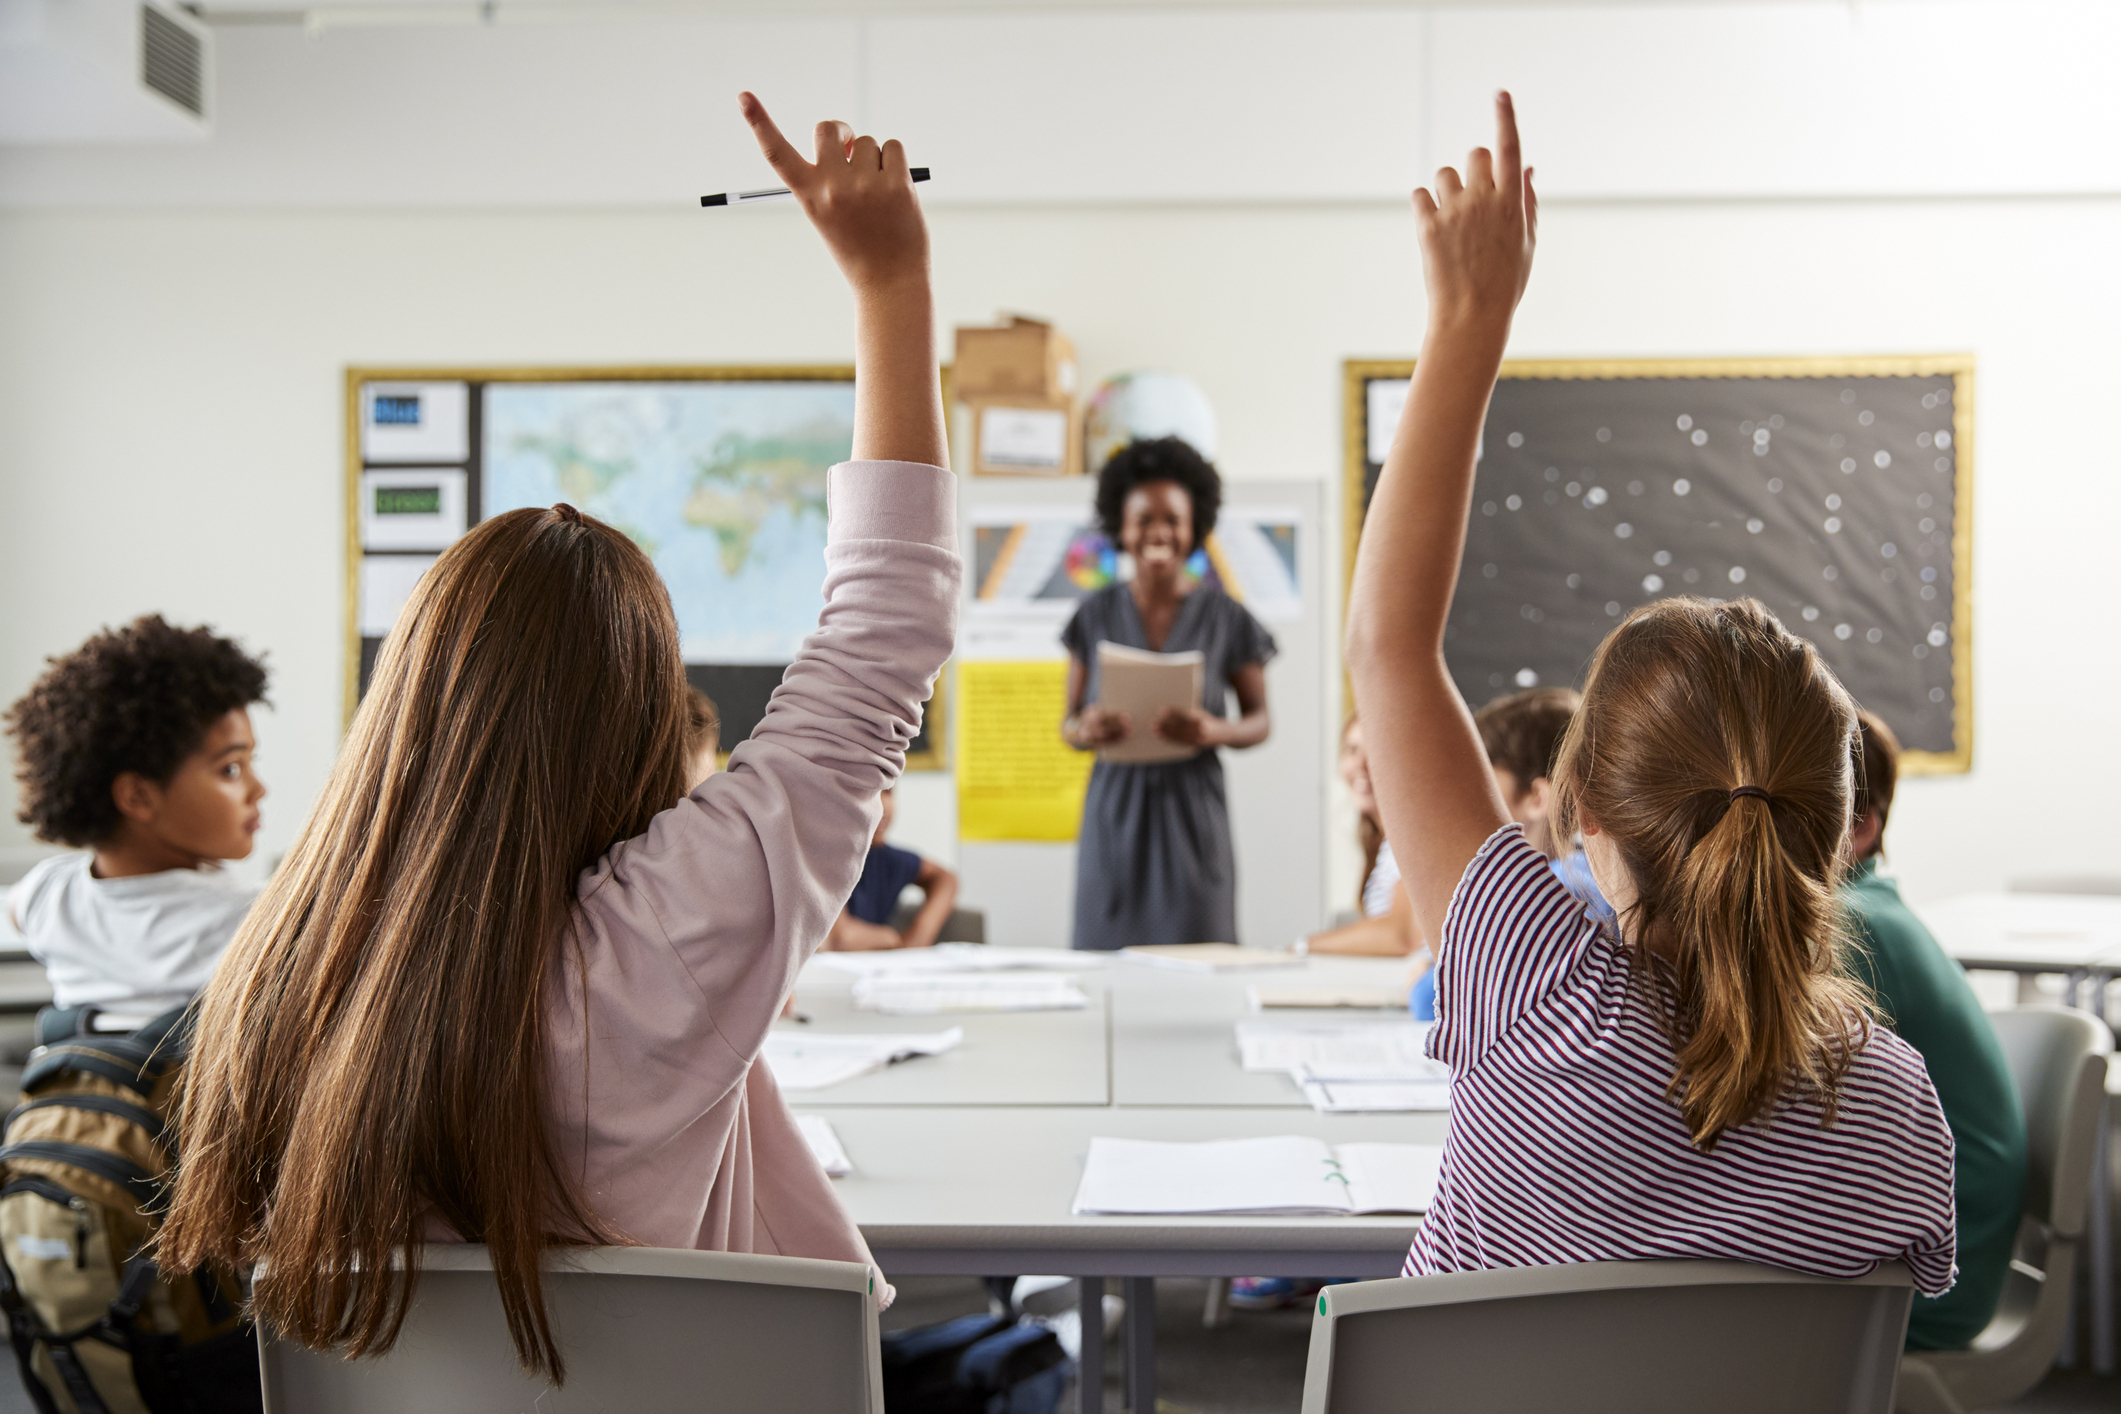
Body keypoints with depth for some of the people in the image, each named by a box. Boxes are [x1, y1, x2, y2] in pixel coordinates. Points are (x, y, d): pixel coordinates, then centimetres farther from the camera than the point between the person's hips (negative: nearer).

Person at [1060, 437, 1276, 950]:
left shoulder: (1225, 618, 1)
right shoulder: (1096, 616, 5)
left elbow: (1259, 719, 7)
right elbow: (1068, 722, 10)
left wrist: (1214, 731, -14)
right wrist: (1086, 730, -14)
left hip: (1192, 810, -1)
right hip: (1115, 809, 1)